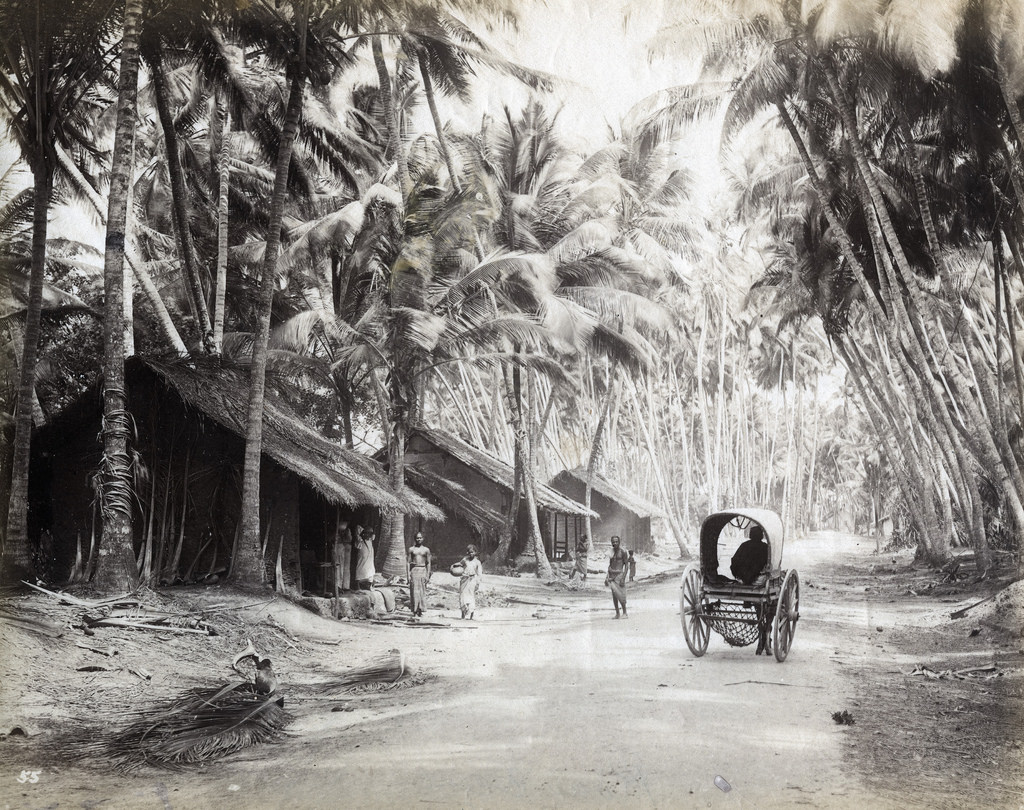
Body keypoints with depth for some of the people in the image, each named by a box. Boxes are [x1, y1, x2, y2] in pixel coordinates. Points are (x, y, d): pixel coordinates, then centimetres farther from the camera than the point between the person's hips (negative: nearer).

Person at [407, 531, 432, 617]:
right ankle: (414, 610, 0)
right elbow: (409, 562, 7)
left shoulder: (426, 550, 8)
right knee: (414, 591, -3)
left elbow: (428, 563, 8)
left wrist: (428, 575, 1)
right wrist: (408, 574, -1)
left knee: (422, 591, -1)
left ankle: (420, 610, 5)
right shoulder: (411, 549, 8)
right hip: (414, 571, 0)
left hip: (423, 570, 0)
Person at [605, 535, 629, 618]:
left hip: (619, 574, -5)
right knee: (614, 595, 4)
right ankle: (617, 613, 9)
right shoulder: (611, 552, 13)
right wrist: (607, 577, 14)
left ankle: (625, 612, 2)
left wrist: (623, 578, -14)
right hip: (611, 575, 5)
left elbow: (626, 566, -6)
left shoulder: (623, 552, -4)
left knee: (620, 594, -10)